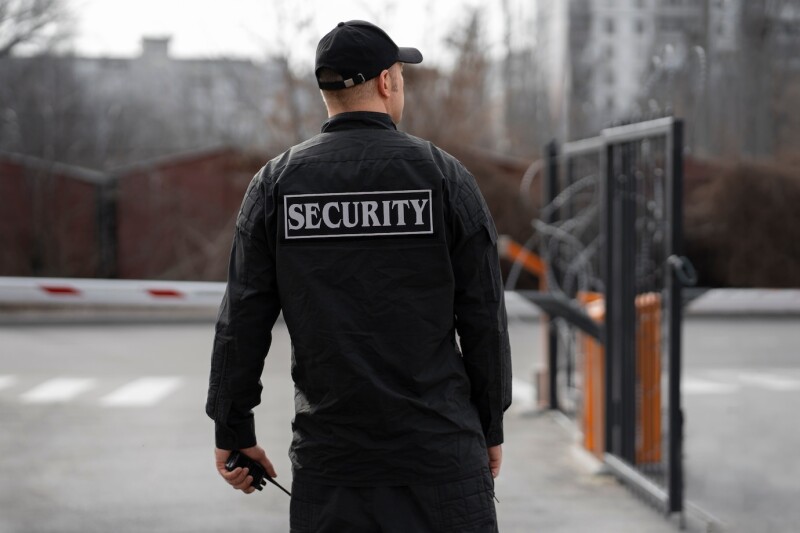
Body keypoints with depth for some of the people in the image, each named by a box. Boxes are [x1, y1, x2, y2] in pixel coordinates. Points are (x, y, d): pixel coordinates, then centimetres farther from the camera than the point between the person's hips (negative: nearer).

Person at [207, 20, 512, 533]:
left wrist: (234, 431, 10)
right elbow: (483, 317, 0)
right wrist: (491, 428, 10)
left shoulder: (276, 182, 2)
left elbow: (243, 320, 1)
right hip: (439, 450, -2)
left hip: (329, 461, 2)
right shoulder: (444, 175, -2)